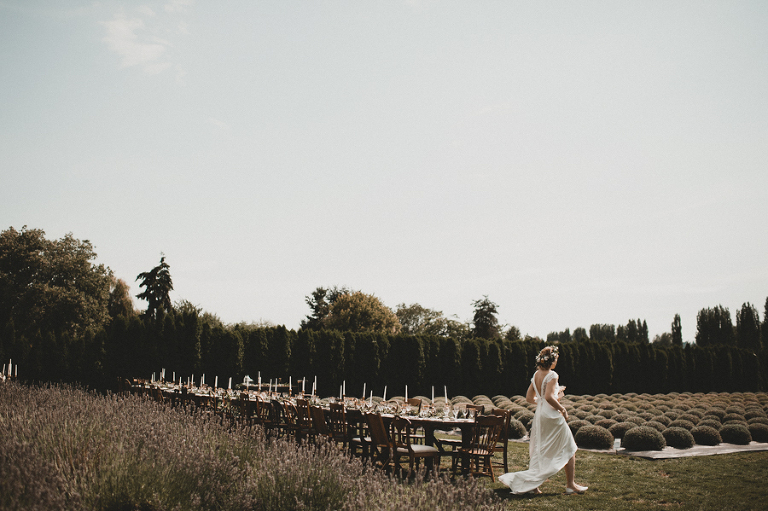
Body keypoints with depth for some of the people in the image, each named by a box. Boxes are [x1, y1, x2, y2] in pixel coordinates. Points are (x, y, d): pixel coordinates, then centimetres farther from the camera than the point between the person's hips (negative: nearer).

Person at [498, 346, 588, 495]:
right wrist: (562, 408, -14)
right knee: (568, 449, 8)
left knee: (539, 451, 13)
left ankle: (532, 484, 8)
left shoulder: (536, 375, 8)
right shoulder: (552, 375, -15)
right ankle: (570, 485, 13)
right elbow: (549, 397, -26)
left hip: (539, 414, 8)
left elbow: (529, 398, 13)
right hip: (552, 416, -7)